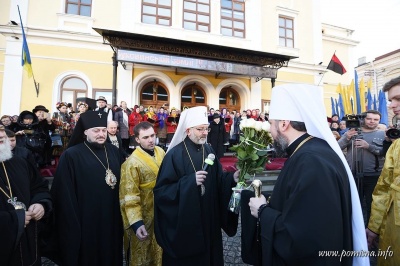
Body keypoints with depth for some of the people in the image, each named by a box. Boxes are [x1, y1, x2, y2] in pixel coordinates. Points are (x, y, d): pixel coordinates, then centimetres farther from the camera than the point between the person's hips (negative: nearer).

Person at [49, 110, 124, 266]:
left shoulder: (114, 152, 3)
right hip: (85, 222, -4)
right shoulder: (71, 156, -13)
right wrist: (72, 226, -11)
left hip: (112, 219, 5)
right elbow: (66, 196, -12)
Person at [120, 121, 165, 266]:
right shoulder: (132, 163, -22)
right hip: (143, 216, -5)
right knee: (142, 254, 16)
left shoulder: (161, 152, -3)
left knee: (160, 250, 24)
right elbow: (130, 196, -22)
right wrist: (136, 222, -27)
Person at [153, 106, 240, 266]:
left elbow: (217, 179, 4)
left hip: (208, 219, 6)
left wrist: (232, 178, -16)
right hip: (183, 222, -5)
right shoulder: (175, 154, -16)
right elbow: (161, 191, -18)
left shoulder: (208, 150, 1)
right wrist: (190, 181, -29)